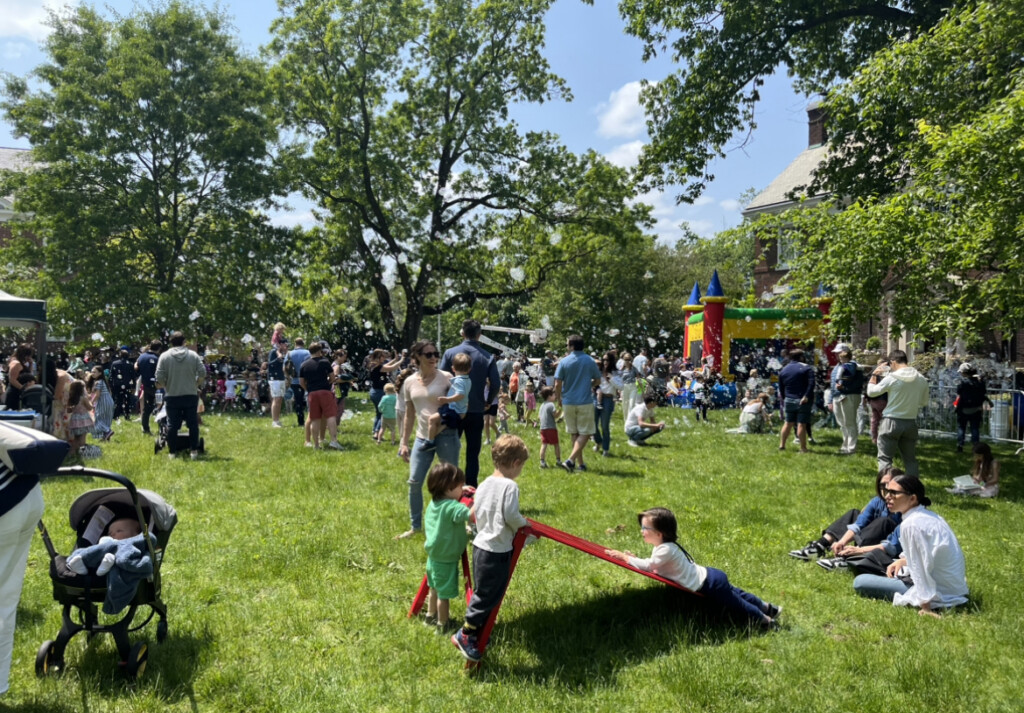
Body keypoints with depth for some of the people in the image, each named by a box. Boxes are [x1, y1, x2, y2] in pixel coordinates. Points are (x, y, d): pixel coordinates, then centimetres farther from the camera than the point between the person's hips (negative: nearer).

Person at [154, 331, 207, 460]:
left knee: (172, 425, 7)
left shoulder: (164, 356, -3)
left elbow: (159, 378, -7)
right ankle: (193, 451, 8)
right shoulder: (193, 355, 0)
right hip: (191, 395, 0)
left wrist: (163, 385, 12)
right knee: (193, 424, 8)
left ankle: (173, 452, 9)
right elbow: (202, 374, -4)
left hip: (172, 396, 0)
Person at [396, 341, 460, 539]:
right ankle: (415, 526, 20)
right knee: (414, 482, 3)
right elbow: (409, 415, 13)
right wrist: (404, 443, 11)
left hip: (445, 435, -4)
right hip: (422, 437, 4)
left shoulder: (446, 378, -5)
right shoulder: (410, 382, 6)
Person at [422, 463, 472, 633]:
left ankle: (431, 617, 44)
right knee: (444, 594, 9)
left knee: (435, 589, 27)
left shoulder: (433, 502, -1)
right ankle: (443, 625, 25)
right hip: (446, 561, -9)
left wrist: (460, 492, 17)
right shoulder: (452, 507, -29)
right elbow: (472, 516, -43)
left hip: (433, 557, 9)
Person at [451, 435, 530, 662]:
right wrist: (523, 524, -2)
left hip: (481, 545, 9)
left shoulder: (484, 484, 8)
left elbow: (476, 512, 13)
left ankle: (475, 631, 27)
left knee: (482, 592, 19)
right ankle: (465, 635, 10)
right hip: (498, 551, -9)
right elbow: (511, 516, -21)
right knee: (489, 595, 2)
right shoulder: (510, 486, -17)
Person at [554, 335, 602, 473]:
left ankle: (580, 463, 19)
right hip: (585, 402, -2)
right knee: (584, 433, 3)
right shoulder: (590, 361, -2)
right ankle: (571, 460, -14)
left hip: (568, 402, 2)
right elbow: (598, 380, 7)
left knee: (574, 434, 14)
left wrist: (558, 399, 8)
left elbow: (558, 384, -7)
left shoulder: (564, 361, -5)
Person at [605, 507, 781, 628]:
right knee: (736, 595, 26)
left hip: (710, 586, -9)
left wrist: (625, 557, -22)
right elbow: (653, 566, 10)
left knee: (736, 605, 7)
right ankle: (767, 608, 43)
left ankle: (766, 621, 24)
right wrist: (634, 559, -2)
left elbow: (648, 566, -29)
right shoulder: (666, 545, 5)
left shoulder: (666, 550, -24)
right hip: (709, 576, 9)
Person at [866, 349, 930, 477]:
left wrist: (874, 375, 12)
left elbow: (871, 392, -3)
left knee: (885, 458, 2)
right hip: (911, 423, 4)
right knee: (910, 459, 15)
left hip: (891, 422, -4)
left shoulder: (892, 377, -13)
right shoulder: (922, 379, 1)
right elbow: (924, 403, 9)